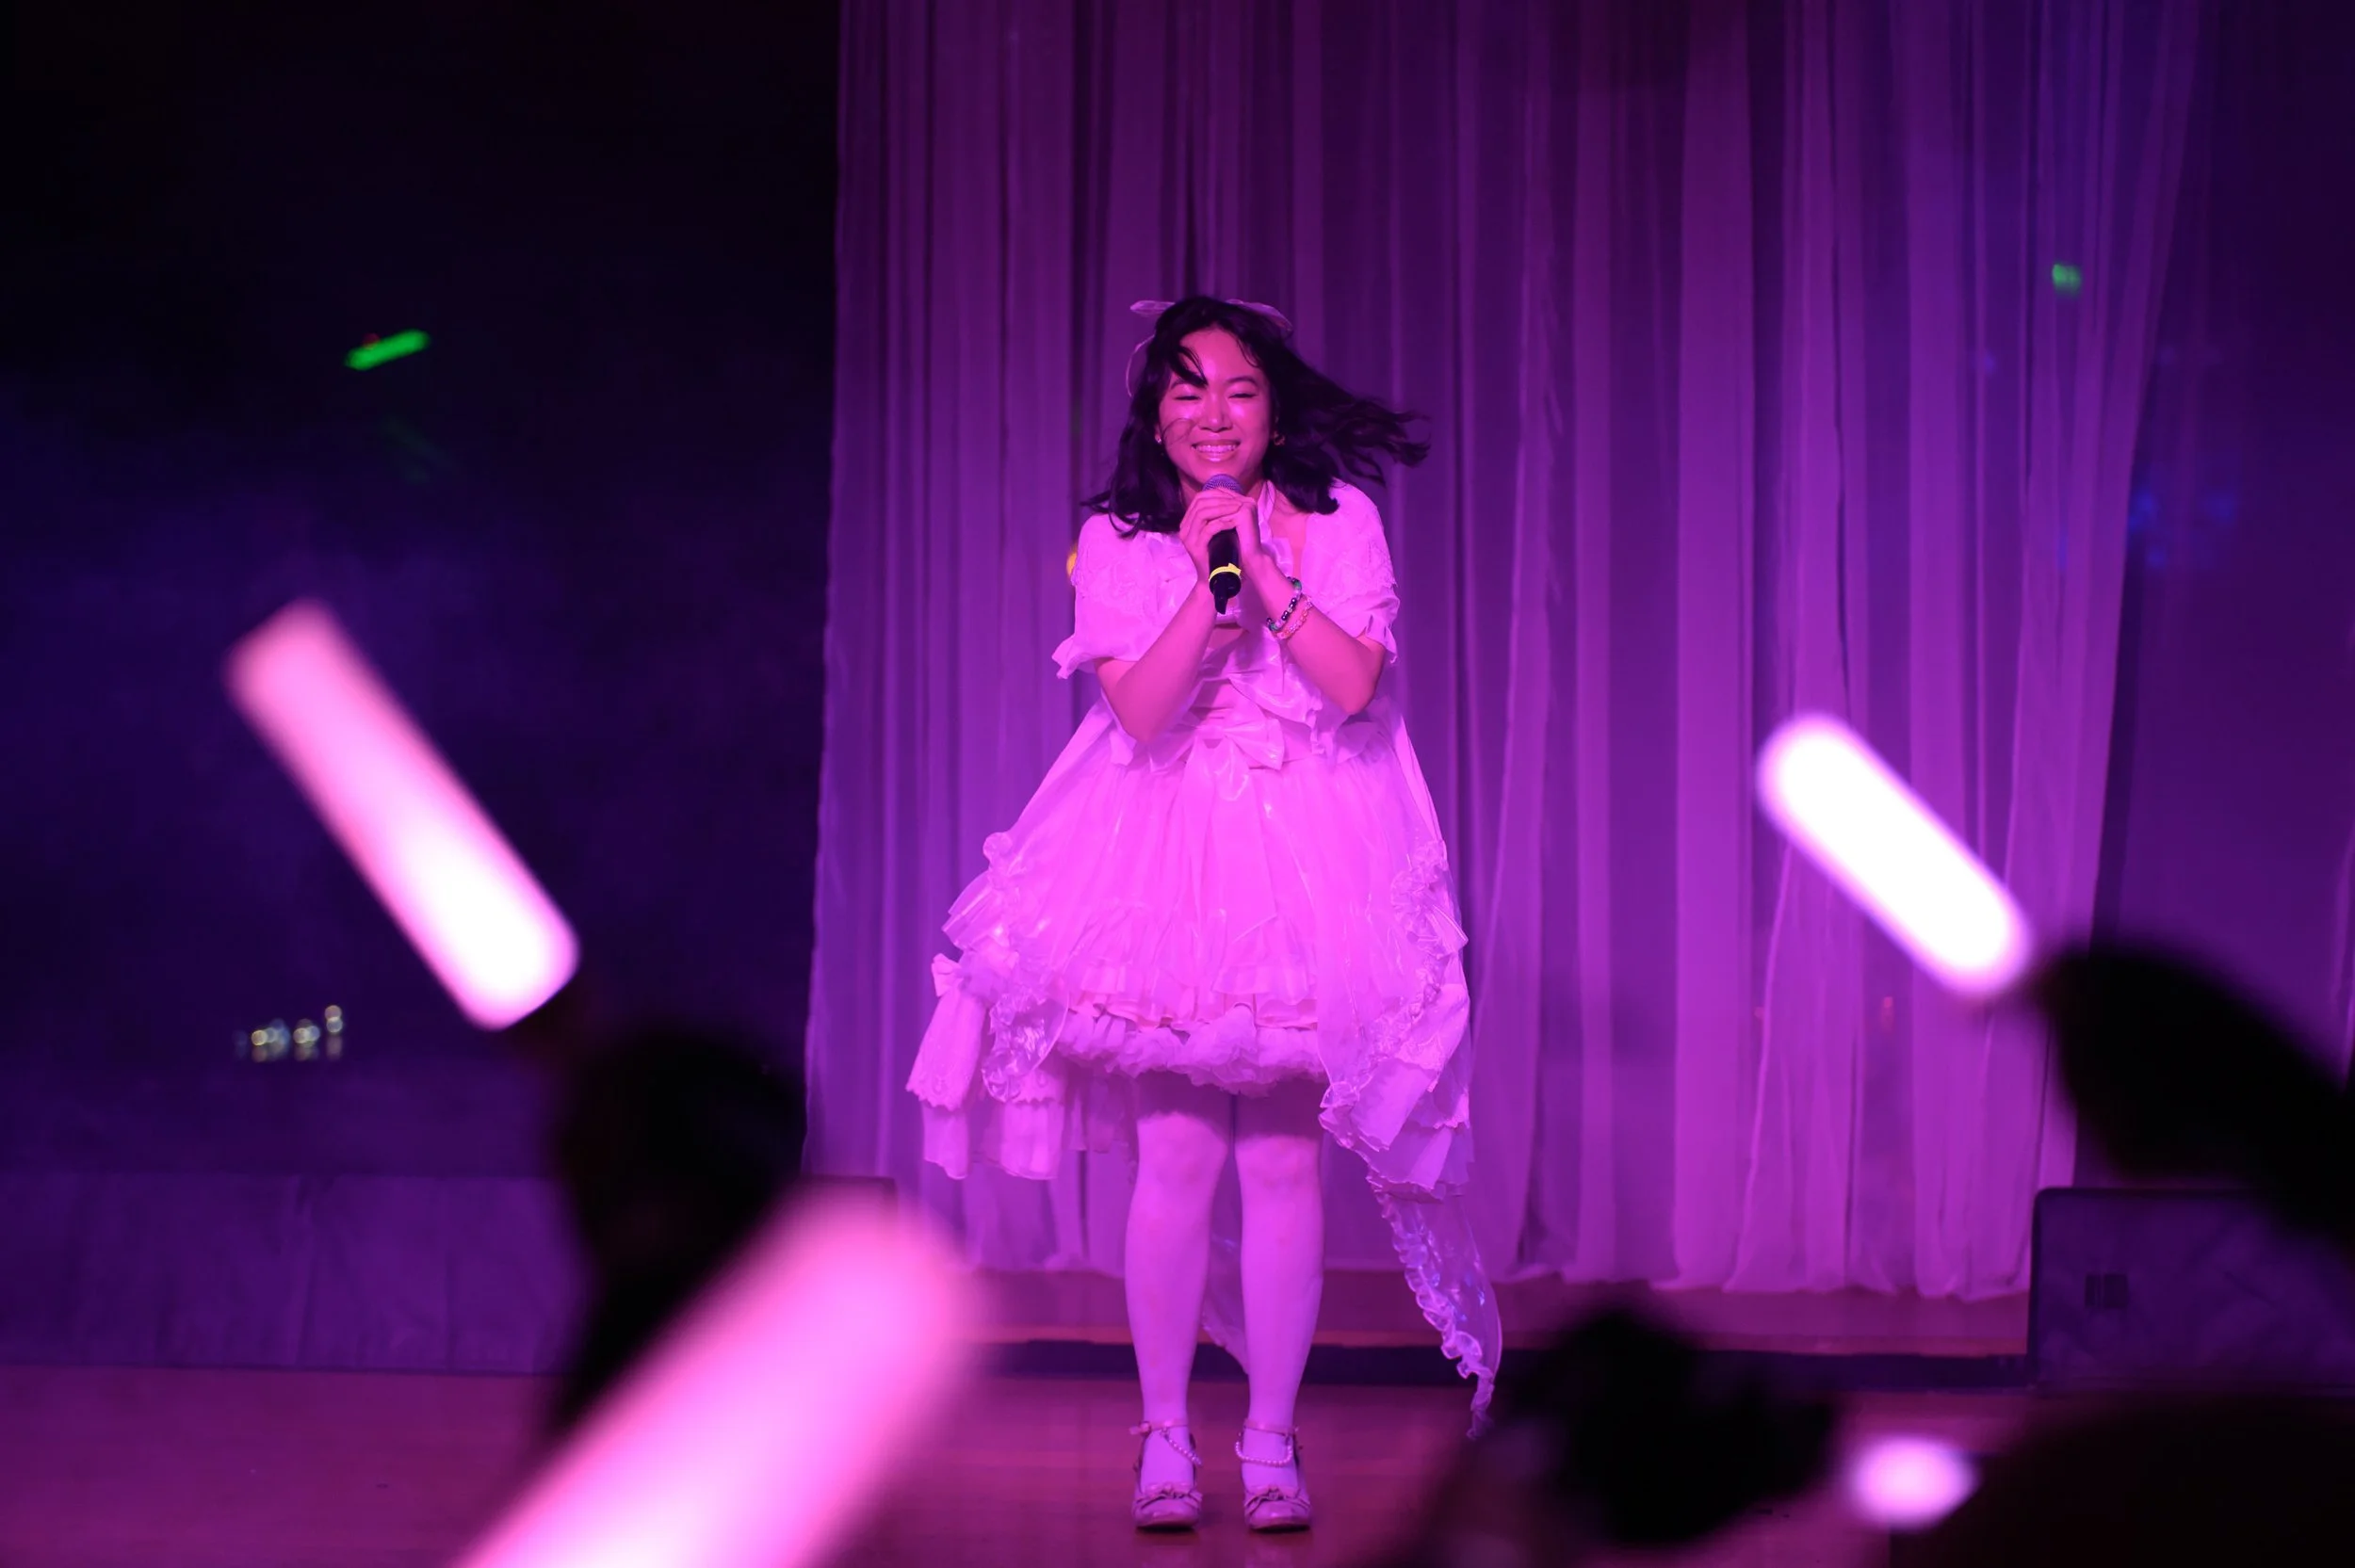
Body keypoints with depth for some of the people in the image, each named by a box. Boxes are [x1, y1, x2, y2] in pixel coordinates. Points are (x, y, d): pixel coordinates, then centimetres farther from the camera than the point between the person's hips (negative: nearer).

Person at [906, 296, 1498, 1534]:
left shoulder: (1337, 525, 4)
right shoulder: (1116, 543, 4)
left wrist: (1260, 569, -13)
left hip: (1307, 866, 0)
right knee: (1174, 1157, -5)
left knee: (1284, 1160, -2)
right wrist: (1206, 578, -15)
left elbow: (1354, 684, -9)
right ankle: (1164, 1436, 6)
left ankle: (1271, 1440, 6)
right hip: (1167, 863, 0)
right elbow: (1139, 711, -7)